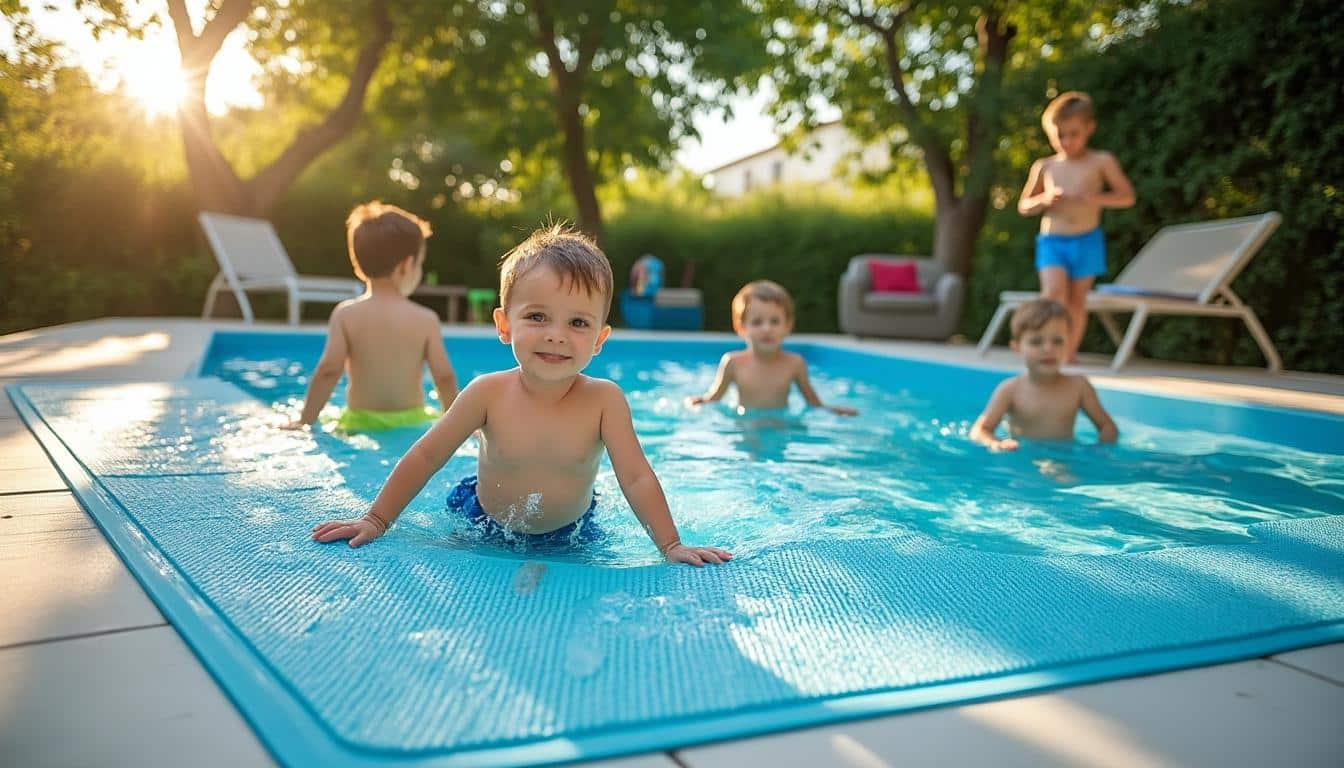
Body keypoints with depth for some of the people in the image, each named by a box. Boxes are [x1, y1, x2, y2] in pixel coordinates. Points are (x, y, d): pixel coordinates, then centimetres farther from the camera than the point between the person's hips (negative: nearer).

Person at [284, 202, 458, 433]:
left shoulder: (346, 314, -6)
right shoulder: (426, 319, -6)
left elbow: (328, 370, -11)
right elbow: (445, 377, -5)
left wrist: (304, 420, -1)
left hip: (360, 422, 0)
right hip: (411, 422, 0)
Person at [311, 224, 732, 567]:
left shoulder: (603, 399, -25)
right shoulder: (489, 393, -23)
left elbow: (636, 478, -22)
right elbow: (427, 455, -13)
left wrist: (672, 546, -29)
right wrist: (376, 520, -11)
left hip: (569, 536, 0)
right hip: (483, 530, 0)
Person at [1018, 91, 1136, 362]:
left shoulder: (1101, 161, 1)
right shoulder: (1044, 166, 6)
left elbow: (1127, 196, -1)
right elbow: (1023, 206, 11)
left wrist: (1092, 198, -16)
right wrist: (1044, 200, -10)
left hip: (1086, 241, 0)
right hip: (1052, 240, 0)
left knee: (1077, 300, 5)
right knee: (1054, 293, -20)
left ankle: (1069, 352, 17)